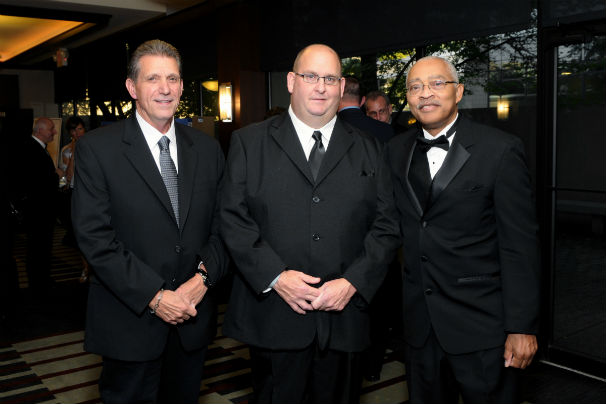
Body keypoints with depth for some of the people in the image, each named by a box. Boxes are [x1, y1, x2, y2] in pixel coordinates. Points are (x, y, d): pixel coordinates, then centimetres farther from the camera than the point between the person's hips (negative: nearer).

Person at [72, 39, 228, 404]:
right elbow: (95, 236, -13)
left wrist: (203, 277, -11)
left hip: (193, 319, 4)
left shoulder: (207, 148, 5)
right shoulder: (96, 148, -7)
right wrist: (154, 296, -17)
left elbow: (222, 224, 5)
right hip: (130, 324, -3)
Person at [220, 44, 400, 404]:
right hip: (274, 319, -1)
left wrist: (352, 282, -9)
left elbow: (386, 226, 4)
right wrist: (276, 276, -13)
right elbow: (234, 219, -2)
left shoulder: (369, 150, 9)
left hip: (345, 317, 2)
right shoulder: (249, 142, 4)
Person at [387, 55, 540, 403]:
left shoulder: (500, 150, -9)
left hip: (482, 324, -4)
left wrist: (522, 327, -12)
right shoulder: (397, 150, 7)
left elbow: (520, 245, -11)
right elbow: (395, 225, 10)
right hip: (420, 321, 5)